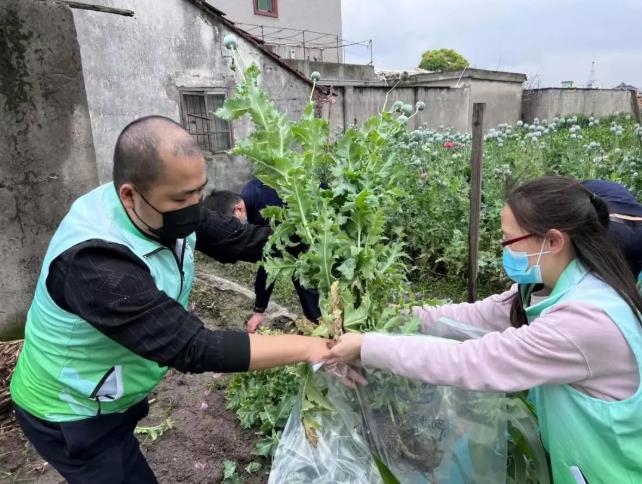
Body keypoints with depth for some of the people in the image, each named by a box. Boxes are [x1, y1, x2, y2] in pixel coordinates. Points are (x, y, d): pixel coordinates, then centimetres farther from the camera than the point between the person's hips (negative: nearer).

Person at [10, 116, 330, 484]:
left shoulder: (167, 210, -16)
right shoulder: (95, 263, -39)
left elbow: (238, 238, -12)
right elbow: (192, 348, -40)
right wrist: (307, 347, -37)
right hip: (72, 416, -7)